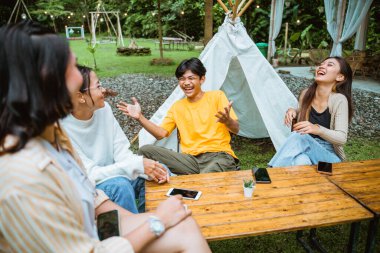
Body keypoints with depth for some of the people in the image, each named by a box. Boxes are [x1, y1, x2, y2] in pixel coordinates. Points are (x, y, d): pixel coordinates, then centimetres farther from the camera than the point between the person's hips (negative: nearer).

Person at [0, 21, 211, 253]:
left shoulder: (51, 133, -3)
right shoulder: (23, 175, -32)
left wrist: (146, 220, 0)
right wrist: (157, 221, -13)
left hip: (90, 231, 7)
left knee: (186, 229, -8)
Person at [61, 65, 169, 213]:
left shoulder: (104, 109, -5)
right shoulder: (63, 129, -23)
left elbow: (122, 152, -4)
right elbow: (90, 174, -22)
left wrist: (147, 169, -22)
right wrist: (137, 165, -29)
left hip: (111, 175, 6)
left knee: (160, 172, -8)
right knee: (120, 184, -33)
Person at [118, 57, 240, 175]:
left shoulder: (217, 96, 7)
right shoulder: (177, 107, 18)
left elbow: (236, 129, -1)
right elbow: (161, 133, 9)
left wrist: (227, 120, -25)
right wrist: (140, 117, -4)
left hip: (219, 155, -4)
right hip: (191, 159, 5)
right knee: (145, 150, -18)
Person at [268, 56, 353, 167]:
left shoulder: (339, 100, -14)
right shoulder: (306, 94, 0)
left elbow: (342, 138, -19)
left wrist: (317, 129, -37)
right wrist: (293, 112, -2)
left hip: (330, 156, -3)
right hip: (307, 149, 4)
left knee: (298, 137, -32)